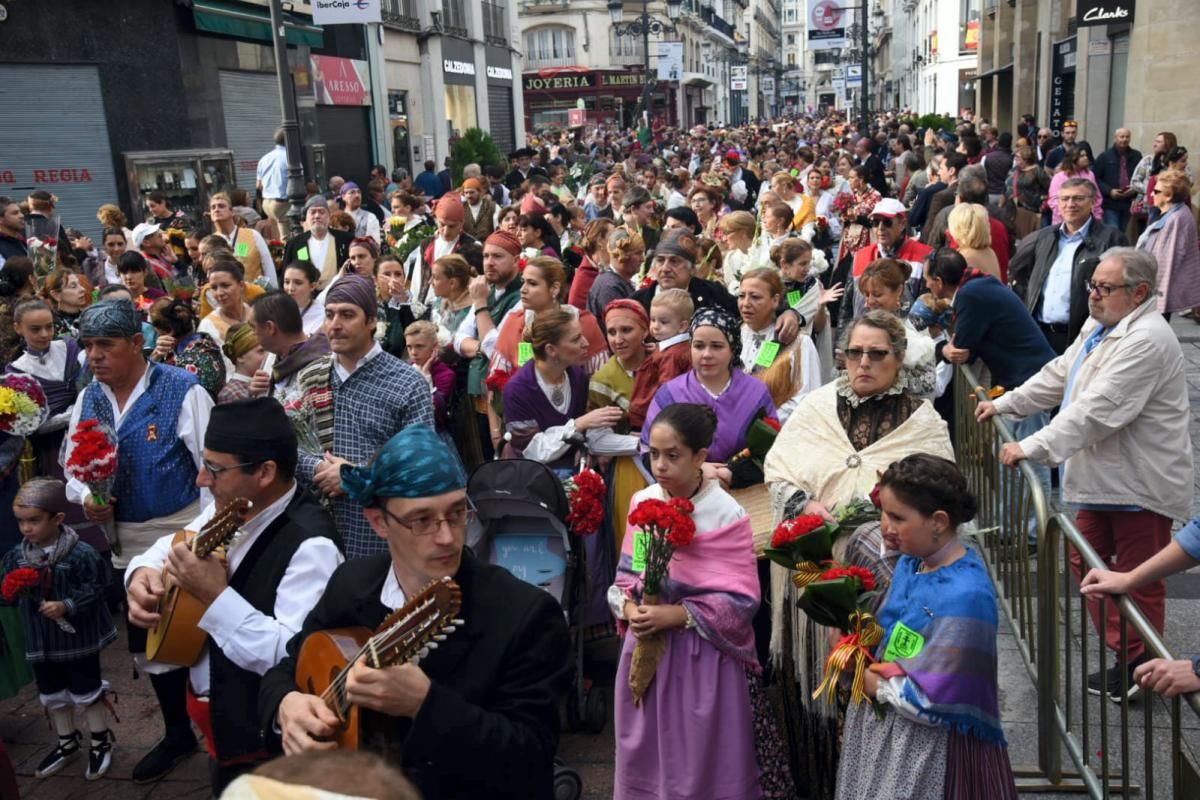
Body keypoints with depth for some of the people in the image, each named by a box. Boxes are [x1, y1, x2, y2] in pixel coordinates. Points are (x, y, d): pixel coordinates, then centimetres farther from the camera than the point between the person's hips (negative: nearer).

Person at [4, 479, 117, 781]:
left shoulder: (81, 554, -20)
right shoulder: (16, 556, -3)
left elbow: (94, 590, -17)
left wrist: (66, 606, -27)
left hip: (78, 638, -5)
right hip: (41, 641, 5)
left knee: (87, 692, 10)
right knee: (52, 695, 20)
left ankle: (101, 741, 30)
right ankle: (67, 743, 40)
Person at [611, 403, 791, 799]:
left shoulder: (727, 515, -14)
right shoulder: (642, 503, 0)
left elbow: (741, 600, -15)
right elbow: (627, 574, 8)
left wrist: (675, 615, -21)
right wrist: (630, 609, -13)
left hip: (704, 655, -4)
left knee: (701, 763, 8)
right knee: (646, 756, 15)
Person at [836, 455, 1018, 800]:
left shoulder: (965, 597, -27)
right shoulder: (911, 562, -1)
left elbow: (929, 703, -26)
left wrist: (874, 684, -13)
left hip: (932, 751, -8)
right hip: (885, 731, 8)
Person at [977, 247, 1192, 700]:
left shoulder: (1146, 341, -23)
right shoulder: (1100, 328, 10)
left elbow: (1096, 411, -29)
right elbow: (1057, 377, 18)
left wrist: (1032, 448, -31)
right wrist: (1004, 404, 11)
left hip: (1139, 484, -10)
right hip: (1104, 478, 10)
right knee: (1087, 563, 16)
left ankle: (1140, 668, 21)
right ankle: (1124, 652, 29)